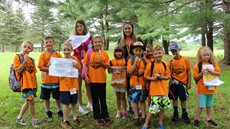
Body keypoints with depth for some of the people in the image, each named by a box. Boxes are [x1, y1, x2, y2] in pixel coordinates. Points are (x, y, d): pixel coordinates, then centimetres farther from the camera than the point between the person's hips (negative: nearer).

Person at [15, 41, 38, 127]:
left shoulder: (31, 60, 11)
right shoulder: (17, 57, -5)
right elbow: (18, 70, -13)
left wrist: (36, 84, 12)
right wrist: (25, 61, -18)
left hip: (32, 84, 6)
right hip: (25, 84, -6)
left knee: (28, 101, 14)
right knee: (31, 101, -6)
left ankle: (20, 117, 31)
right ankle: (34, 119, 12)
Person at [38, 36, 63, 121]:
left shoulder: (58, 55, 0)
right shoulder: (43, 55, -5)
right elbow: (41, 68, -12)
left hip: (56, 80, 1)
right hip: (46, 80, -1)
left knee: (57, 97, 14)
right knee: (46, 98, 12)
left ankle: (59, 111, 32)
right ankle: (48, 113, 30)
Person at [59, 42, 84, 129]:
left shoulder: (75, 59, 1)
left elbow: (79, 71, 1)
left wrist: (76, 66, -16)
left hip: (74, 85, 3)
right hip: (65, 85, -2)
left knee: (74, 103, 14)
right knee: (66, 103, 4)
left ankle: (75, 118, 29)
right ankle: (64, 121, 18)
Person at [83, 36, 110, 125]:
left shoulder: (105, 53, -1)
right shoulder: (89, 53, -1)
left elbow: (106, 66, 0)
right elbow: (85, 65, 0)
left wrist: (101, 62, -18)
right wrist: (86, 76, -7)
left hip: (102, 79, 0)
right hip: (92, 79, 0)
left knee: (103, 98, 10)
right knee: (95, 99, 10)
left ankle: (105, 116, 24)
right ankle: (97, 117, 22)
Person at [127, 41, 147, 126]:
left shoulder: (144, 61, 3)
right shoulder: (131, 60, -5)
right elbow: (130, 72, -16)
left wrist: (143, 71, -13)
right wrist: (135, 62, -21)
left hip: (143, 84, 2)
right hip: (134, 84, -2)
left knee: (142, 101, 12)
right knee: (135, 101, 8)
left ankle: (143, 117, 22)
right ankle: (136, 118, 18)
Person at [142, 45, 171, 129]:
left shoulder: (164, 65, 3)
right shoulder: (150, 65, -9)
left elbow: (168, 76, 9)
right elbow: (146, 76, -4)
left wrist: (163, 77, -10)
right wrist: (152, 78, -20)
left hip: (164, 89, 5)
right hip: (154, 90, -5)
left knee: (162, 107, 15)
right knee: (153, 108, -7)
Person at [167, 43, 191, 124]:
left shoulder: (185, 59, -4)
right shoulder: (171, 61, -2)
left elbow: (188, 72, -1)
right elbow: (169, 73, -5)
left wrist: (189, 83, -2)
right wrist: (171, 65, -17)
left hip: (183, 82, -1)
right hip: (174, 82, 1)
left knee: (183, 99, 7)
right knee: (174, 98, 10)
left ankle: (184, 114, 25)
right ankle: (175, 114, 26)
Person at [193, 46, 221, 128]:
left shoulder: (213, 63, 1)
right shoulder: (198, 65, -8)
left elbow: (218, 73, -5)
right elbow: (195, 78, -7)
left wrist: (211, 72, -21)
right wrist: (201, 73, -22)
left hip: (211, 88, 4)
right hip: (202, 89, -3)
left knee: (209, 105, 18)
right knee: (201, 105, 0)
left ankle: (208, 118, 34)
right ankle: (197, 119, 16)